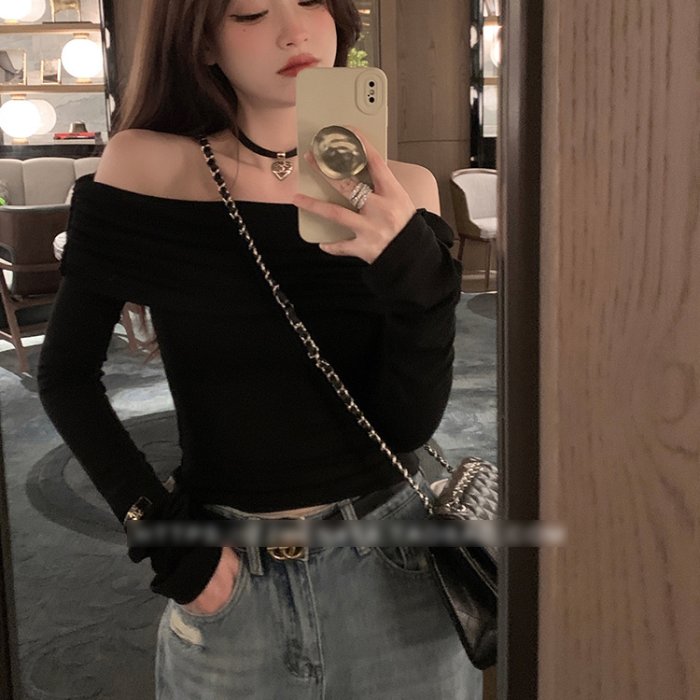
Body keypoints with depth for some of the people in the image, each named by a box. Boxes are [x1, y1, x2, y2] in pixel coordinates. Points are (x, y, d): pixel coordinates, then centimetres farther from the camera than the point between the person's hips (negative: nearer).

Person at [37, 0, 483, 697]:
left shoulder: (397, 193, -7)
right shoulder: (144, 170, -10)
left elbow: (409, 424, -10)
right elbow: (66, 375, -1)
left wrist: (421, 279, -26)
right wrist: (159, 530, -9)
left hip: (393, 568, 1)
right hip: (226, 576, -1)